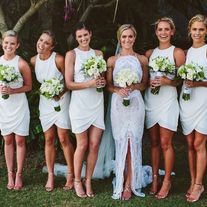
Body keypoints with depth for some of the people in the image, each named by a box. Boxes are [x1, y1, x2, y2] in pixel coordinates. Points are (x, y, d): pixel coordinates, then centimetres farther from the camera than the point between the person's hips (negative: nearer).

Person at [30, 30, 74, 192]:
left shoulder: (59, 59, -18)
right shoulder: (33, 60, -3)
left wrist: (61, 92, -21)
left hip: (61, 101, -4)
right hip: (45, 102, 4)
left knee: (63, 139, -2)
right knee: (49, 140, 9)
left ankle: (71, 175, 11)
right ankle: (50, 175, 19)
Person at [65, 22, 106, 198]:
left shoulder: (98, 53, 12)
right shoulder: (72, 54, 0)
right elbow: (69, 84, -5)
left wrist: (103, 81, -5)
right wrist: (89, 84, -18)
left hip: (97, 103, 4)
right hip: (80, 104, -3)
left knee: (95, 145, 2)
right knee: (82, 145, 1)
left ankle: (88, 180, 15)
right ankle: (77, 181, 17)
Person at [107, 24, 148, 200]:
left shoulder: (142, 59, 7)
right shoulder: (112, 60, 7)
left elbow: (145, 84, 9)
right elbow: (108, 85, 7)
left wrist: (134, 86, -12)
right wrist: (118, 90, -13)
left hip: (136, 103, 0)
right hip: (118, 103, 0)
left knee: (133, 142, -4)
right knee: (121, 142, 1)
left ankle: (129, 185, 3)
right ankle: (122, 182, 12)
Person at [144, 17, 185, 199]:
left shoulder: (177, 52, 0)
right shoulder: (150, 53, 12)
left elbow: (182, 80, -2)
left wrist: (167, 81, -19)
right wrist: (149, 82, -7)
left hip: (167, 101, -4)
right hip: (150, 100, 4)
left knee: (165, 143, -2)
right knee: (154, 143, 9)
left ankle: (167, 181, 10)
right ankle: (155, 178, 18)